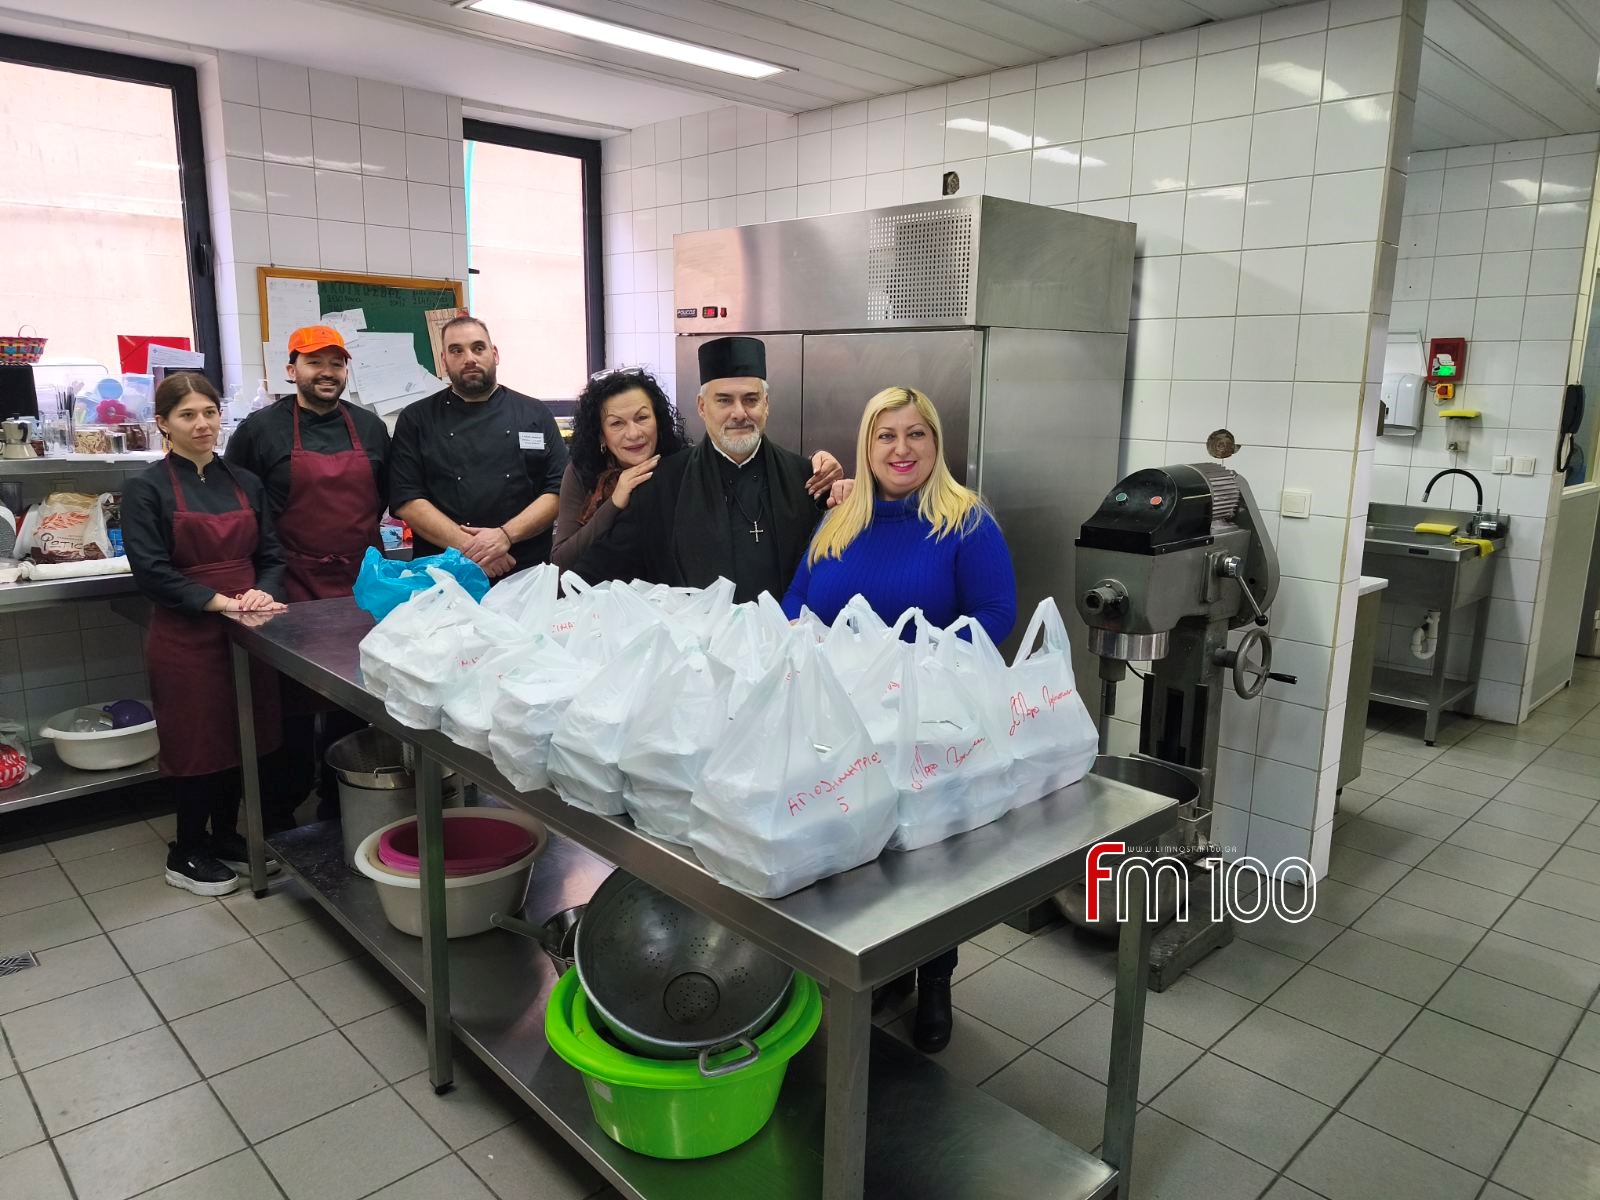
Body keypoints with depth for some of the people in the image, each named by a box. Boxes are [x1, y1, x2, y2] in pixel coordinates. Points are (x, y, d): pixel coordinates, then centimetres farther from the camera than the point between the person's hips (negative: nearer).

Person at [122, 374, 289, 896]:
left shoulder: (244, 482, 9)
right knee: (198, 744, 4)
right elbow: (152, 571, -13)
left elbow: (271, 555, 8)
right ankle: (187, 854, 22)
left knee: (242, 737, 12)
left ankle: (227, 836, 31)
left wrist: (265, 593, -12)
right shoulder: (147, 488, -6)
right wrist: (222, 602, -21)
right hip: (186, 637, -5)